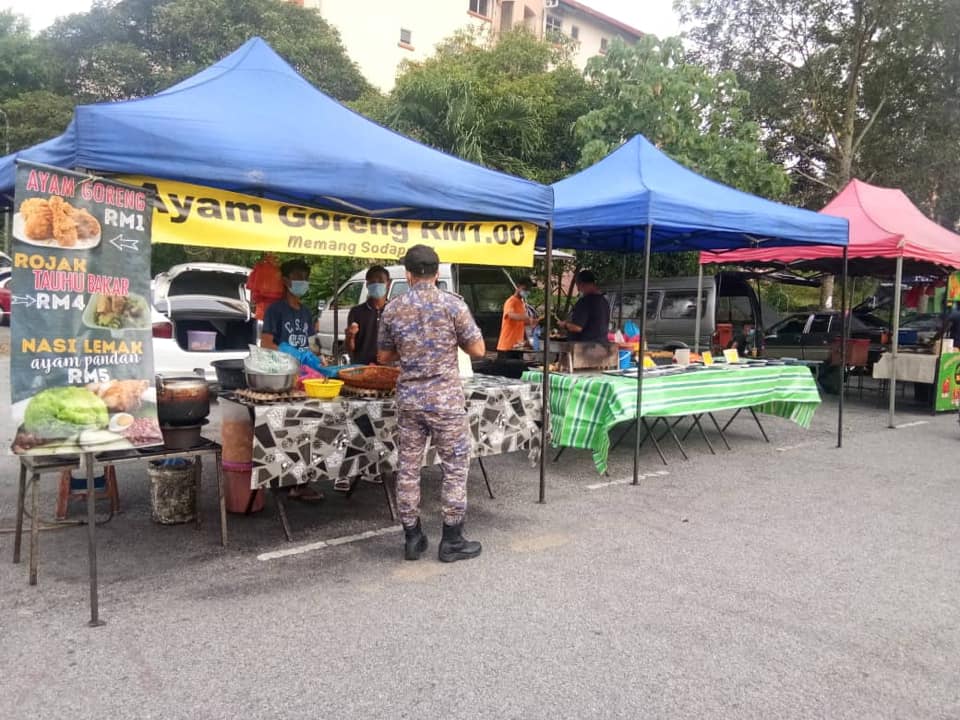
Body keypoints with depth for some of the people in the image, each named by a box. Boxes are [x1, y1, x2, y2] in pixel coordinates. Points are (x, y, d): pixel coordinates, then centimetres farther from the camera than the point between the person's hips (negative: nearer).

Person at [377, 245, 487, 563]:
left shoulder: (392, 309, 2)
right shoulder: (453, 303, -8)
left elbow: (384, 357, 10)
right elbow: (478, 350, -6)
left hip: (408, 399, 4)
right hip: (446, 399, -3)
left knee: (408, 467, 11)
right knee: (455, 467, 7)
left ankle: (412, 538, 19)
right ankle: (452, 540, 12)